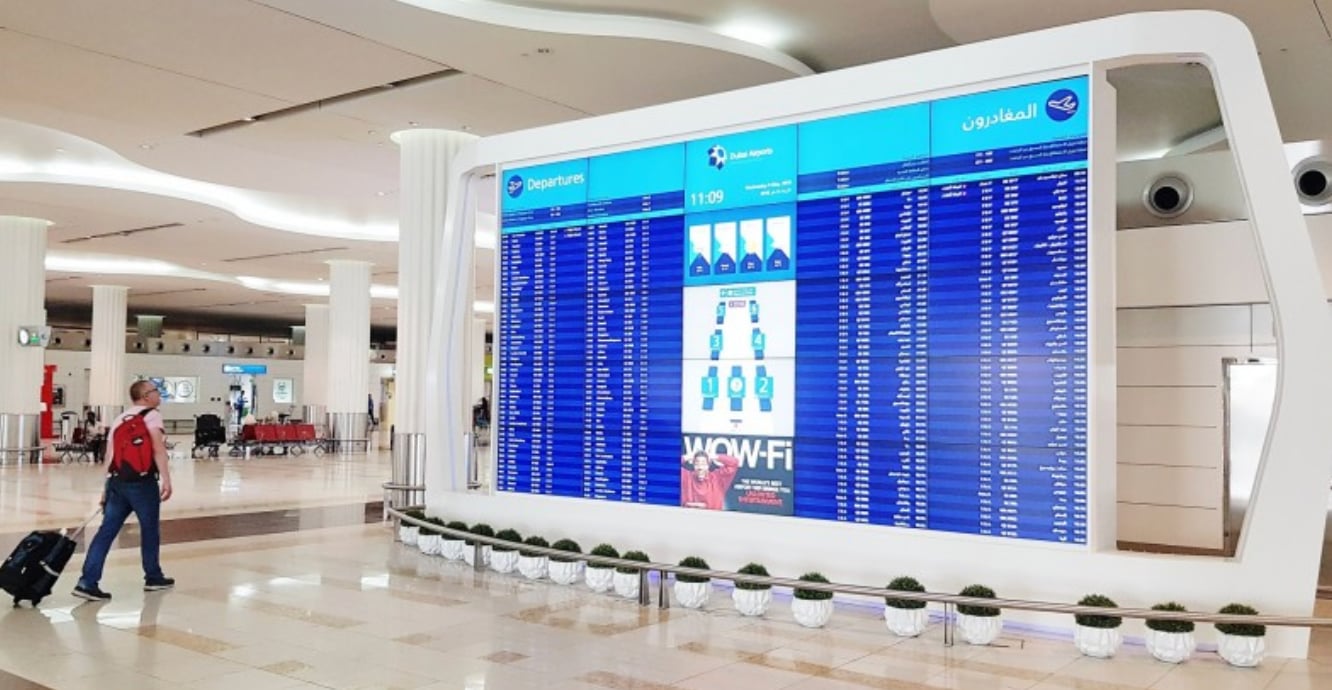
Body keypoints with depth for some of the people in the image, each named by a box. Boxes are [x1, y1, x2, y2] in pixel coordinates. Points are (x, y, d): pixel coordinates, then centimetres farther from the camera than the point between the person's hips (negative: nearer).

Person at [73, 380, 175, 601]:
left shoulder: (120, 419, 19)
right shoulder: (152, 415, -3)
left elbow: (110, 456, 19)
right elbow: (158, 449, -15)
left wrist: (108, 487, 23)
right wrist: (166, 480, -20)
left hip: (117, 481, 6)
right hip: (141, 482, -6)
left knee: (107, 531, 4)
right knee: (150, 528, 9)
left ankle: (87, 582, -2)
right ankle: (153, 578, 22)